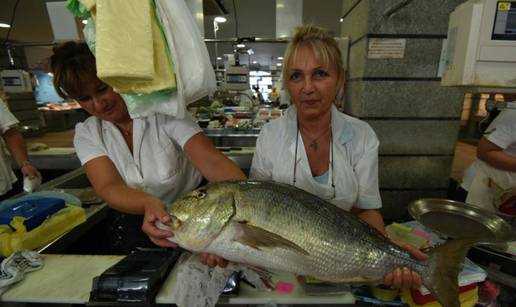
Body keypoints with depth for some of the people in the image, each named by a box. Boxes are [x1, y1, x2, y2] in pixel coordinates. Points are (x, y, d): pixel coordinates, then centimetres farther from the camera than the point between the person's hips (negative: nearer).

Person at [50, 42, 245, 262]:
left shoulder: (164, 112, -13)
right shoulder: (86, 134, -2)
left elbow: (214, 163, -25)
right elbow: (109, 188, -17)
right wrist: (149, 204, -39)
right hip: (132, 229, 3)